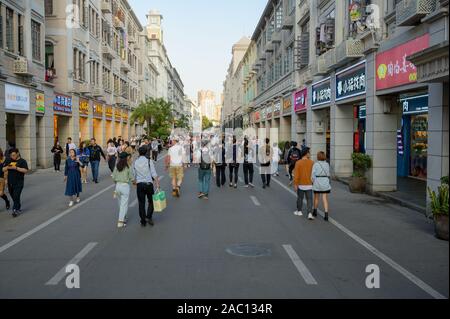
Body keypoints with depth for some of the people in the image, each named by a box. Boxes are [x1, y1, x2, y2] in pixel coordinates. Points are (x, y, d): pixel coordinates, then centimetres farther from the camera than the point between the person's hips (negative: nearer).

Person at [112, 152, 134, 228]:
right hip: (125, 186, -5)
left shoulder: (116, 167, 1)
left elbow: (113, 178, 4)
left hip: (118, 185, 5)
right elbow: (131, 178, -7)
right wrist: (134, 181, 14)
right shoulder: (127, 167, -11)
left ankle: (123, 218, 34)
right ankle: (121, 221, -3)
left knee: (121, 204, 20)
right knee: (124, 204, 0)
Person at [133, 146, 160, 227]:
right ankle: (149, 217, 0)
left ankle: (143, 221, 11)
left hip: (140, 184, 2)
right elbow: (154, 174, -10)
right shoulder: (149, 161, -5)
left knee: (141, 203, 8)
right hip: (149, 183, -2)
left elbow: (134, 174, 10)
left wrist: (135, 182, 28)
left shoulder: (135, 162, 4)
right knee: (151, 201, 14)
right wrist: (157, 184, -7)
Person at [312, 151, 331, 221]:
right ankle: (326, 215, -9)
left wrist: (313, 182, 2)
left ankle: (315, 212, 35)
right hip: (325, 183, 2)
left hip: (317, 182, -1)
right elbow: (328, 174, 3)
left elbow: (313, 175, -11)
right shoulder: (327, 164, 1)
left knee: (316, 197, 18)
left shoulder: (315, 164, -8)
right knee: (325, 199, 2)